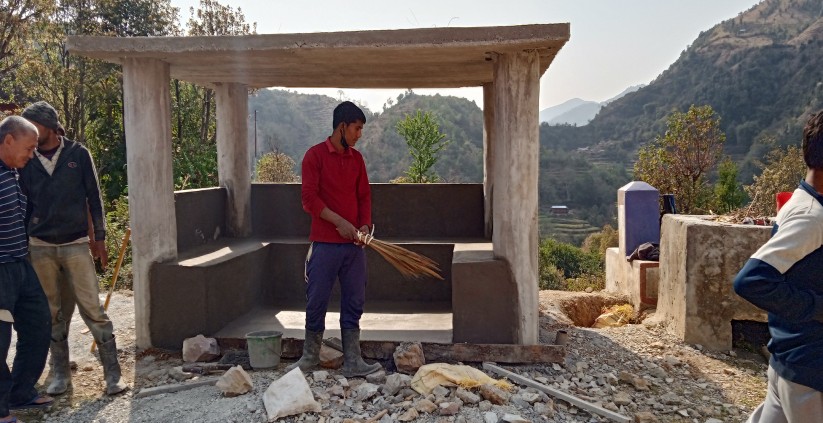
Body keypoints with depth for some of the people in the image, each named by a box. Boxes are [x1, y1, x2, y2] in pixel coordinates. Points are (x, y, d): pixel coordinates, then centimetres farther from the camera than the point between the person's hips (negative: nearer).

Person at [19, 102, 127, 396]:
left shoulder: (78, 154, -1)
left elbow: (94, 197, 2)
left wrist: (99, 238, 1)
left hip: (76, 244, -2)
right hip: (40, 247, 3)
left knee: (93, 309, -4)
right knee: (54, 314, 10)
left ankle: (112, 374, 2)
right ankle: (60, 373, 23)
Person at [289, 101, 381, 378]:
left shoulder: (357, 158, 11)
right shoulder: (315, 155, -4)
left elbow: (364, 195, 12)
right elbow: (309, 198, -11)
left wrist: (365, 224, -4)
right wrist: (339, 222, -18)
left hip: (354, 243, 5)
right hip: (325, 243, -4)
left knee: (354, 303, 6)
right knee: (316, 302, 6)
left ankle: (352, 362, 13)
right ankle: (310, 356, 23)